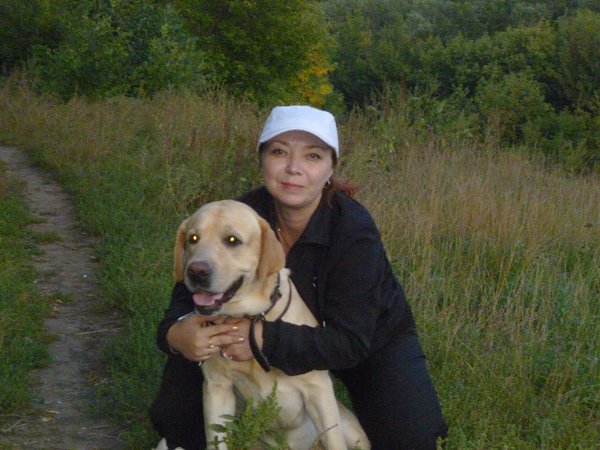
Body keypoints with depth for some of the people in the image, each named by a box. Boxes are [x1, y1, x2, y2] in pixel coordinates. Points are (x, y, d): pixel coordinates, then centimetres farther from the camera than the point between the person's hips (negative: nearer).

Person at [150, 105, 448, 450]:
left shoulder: (354, 230, -33)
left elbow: (349, 342, -35)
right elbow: (190, 293, -18)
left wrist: (267, 340, -49)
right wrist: (177, 331, -42)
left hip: (372, 336, -2)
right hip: (275, 331, 2)